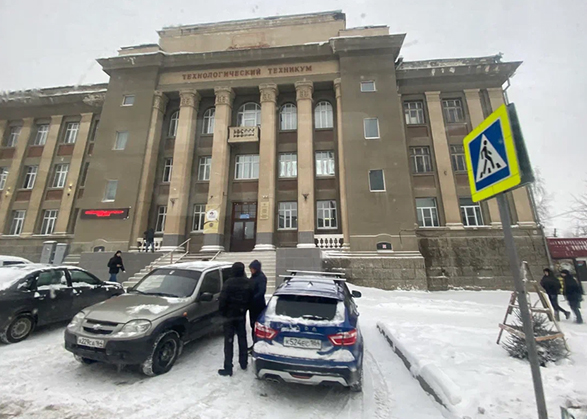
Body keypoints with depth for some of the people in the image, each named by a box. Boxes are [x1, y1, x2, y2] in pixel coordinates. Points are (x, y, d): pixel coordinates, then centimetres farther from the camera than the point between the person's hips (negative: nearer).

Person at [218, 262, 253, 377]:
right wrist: (244, 309, 12)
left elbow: (223, 300, -18)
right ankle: (243, 363, 30)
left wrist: (223, 312, -3)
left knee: (229, 341, 5)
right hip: (241, 315, 4)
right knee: (242, 338, 18)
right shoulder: (247, 283, -5)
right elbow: (250, 299, 1)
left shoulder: (229, 283, -19)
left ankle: (228, 368, 10)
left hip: (230, 315, -4)